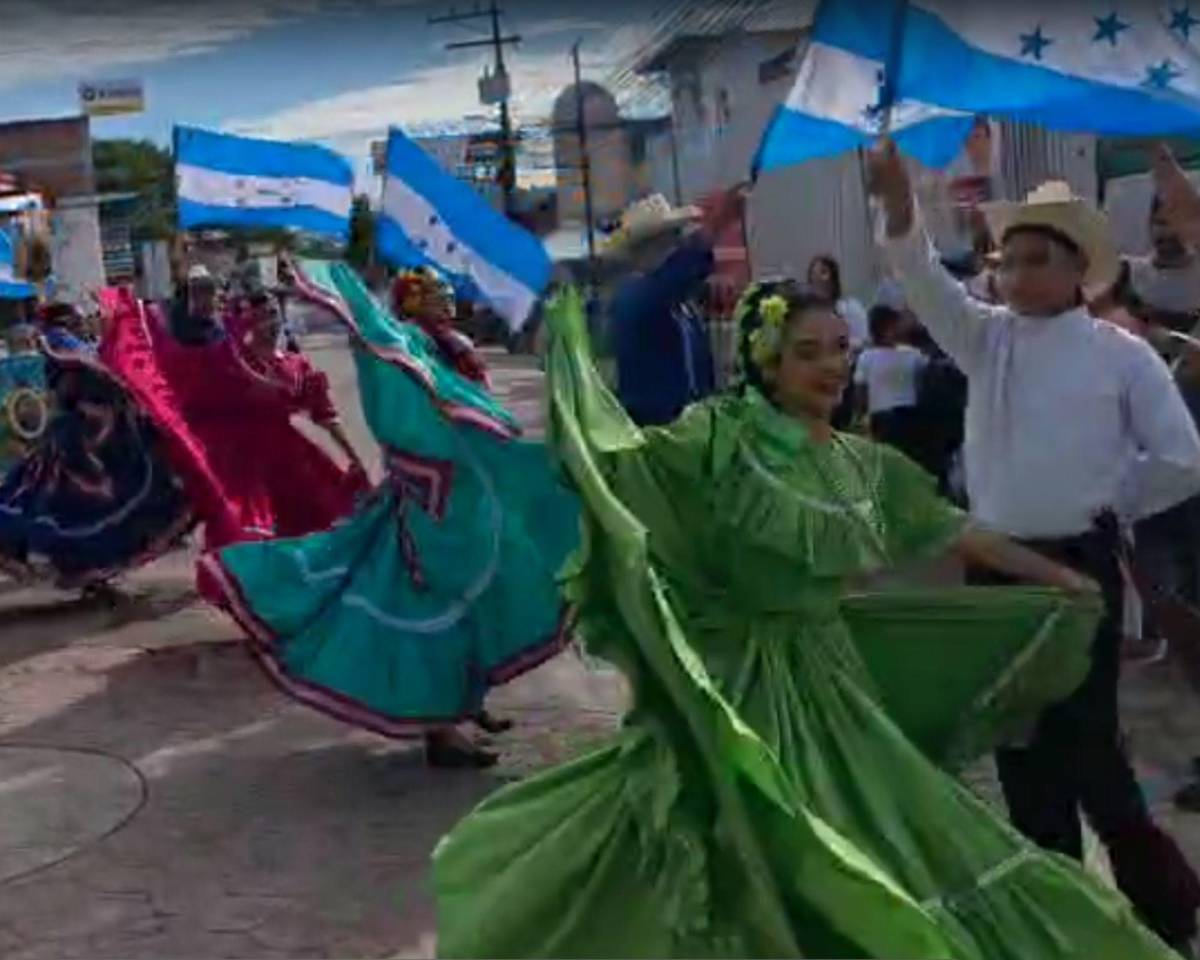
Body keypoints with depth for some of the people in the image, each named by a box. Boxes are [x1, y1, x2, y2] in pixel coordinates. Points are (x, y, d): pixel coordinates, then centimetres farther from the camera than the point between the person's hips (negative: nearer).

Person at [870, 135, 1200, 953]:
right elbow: (925, 281, -11)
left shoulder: (1121, 355, -6)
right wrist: (899, 203, -26)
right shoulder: (988, 340, 5)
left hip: (1078, 567, -5)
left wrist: (1109, 507, 2)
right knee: (1021, 741, 11)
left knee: (1084, 738, -3)